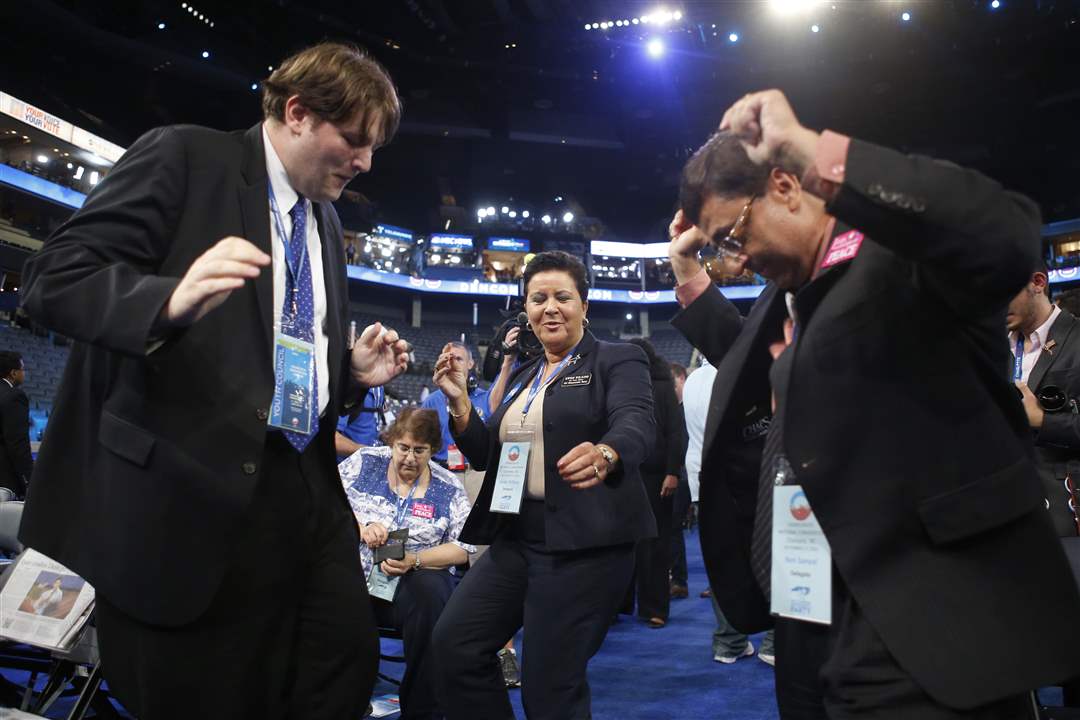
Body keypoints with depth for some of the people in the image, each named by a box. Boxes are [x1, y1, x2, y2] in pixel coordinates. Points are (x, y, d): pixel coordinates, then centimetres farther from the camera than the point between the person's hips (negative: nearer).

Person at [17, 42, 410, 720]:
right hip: (189, 498, -7)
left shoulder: (326, 222, 18)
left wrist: (355, 371, 5)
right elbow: (54, 276, -12)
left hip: (306, 495, 7)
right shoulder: (184, 155, -3)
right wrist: (171, 299, -30)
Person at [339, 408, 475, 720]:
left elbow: (463, 549, -2)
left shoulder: (449, 488, 3)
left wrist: (414, 559, -19)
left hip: (415, 583, -1)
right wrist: (359, 527, -17)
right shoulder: (364, 462, 6)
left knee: (430, 590, -36)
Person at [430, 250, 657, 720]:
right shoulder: (523, 377, 18)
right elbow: (488, 455, 18)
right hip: (516, 539, 7)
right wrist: (458, 400, 2)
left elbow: (636, 424, -21)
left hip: (584, 544, -7)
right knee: (454, 642, 0)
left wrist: (604, 455, -44)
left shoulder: (617, 361, -2)